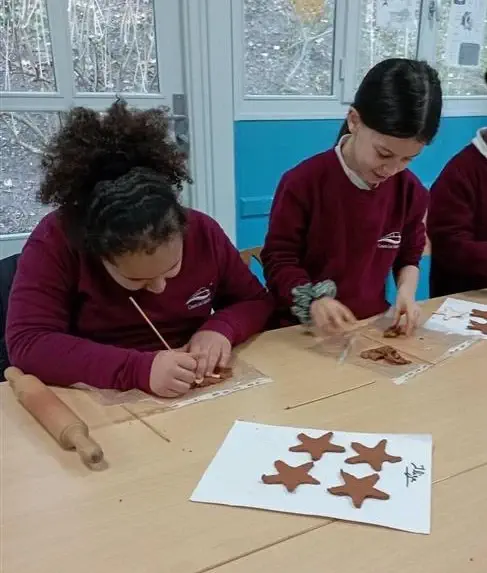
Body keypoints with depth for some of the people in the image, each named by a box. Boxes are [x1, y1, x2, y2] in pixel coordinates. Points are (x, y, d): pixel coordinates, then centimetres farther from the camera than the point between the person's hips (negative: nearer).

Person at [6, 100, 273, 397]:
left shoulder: (203, 231, -9)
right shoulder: (55, 242, -17)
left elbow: (257, 301, 2)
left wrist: (219, 328, -18)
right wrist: (139, 370, -32)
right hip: (100, 403, -2)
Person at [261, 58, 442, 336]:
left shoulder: (411, 191, 1)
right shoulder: (303, 182, -13)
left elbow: (409, 257, 13)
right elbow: (279, 258, -8)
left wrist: (406, 291, -7)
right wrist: (313, 301, -25)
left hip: (373, 324, 3)